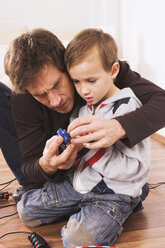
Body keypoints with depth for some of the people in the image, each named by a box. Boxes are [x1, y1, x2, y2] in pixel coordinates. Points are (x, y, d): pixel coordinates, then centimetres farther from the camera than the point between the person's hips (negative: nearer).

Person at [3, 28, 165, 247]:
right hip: (65, 172, 3)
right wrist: (47, 166, -43)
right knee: (26, 210, -20)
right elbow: (29, 167, -16)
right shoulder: (23, 101, -20)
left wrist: (118, 127, -52)